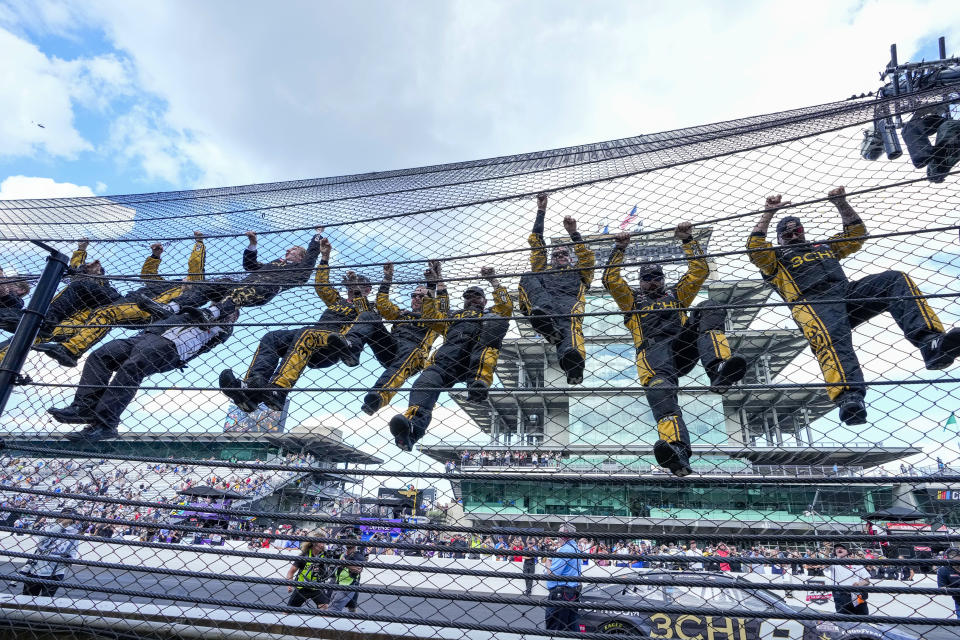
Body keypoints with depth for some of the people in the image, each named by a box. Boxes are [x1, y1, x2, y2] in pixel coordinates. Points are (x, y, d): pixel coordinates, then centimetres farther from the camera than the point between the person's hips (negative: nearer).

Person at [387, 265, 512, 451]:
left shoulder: (491, 315, 43)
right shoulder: (452, 317, 47)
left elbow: (507, 305, 26)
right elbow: (430, 314, 35)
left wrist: (493, 281, 28)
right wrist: (433, 289, 35)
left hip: (482, 347, -1)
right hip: (452, 346, 1)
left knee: (495, 322, -33)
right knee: (433, 372, -33)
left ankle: (479, 380, -52)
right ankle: (413, 423, -57)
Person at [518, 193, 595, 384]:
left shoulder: (579, 274, 40)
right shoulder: (543, 270, 42)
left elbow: (588, 258, 20)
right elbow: (536, 243, 39)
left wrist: (574, 232, 15)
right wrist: (541, 211, 38)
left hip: (569, 300, -2)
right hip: (540, 302, 2)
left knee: (570, 319, -39)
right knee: (527, 279, -26)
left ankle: (573, 361, -72)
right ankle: (544, 319, -54)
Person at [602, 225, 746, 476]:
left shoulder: (677, 294, 38)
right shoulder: (633, 299, 32)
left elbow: (700, 271, 32)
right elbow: (610, 279, 21)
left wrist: (687, 240, 29)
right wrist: (619, 249, 20)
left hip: (683, 345, 3)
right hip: (652, 349, -3)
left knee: (709, 309, -23)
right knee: (660, 385, -37)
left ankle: (718, 371, -47)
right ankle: (677, 451, -60)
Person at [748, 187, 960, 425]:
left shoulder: (825, 246, 40)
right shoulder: (776, 257, 25)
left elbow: (856, 232, 40)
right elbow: (754, 247, 7)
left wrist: (841, 203, 30)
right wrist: (768, 213, 8)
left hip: (848, 293, 6)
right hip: (813, 302, -5)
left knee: (896, 279, -22)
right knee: (830, 336, -38)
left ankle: (932, 344, -40)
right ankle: (849, 397, -59)